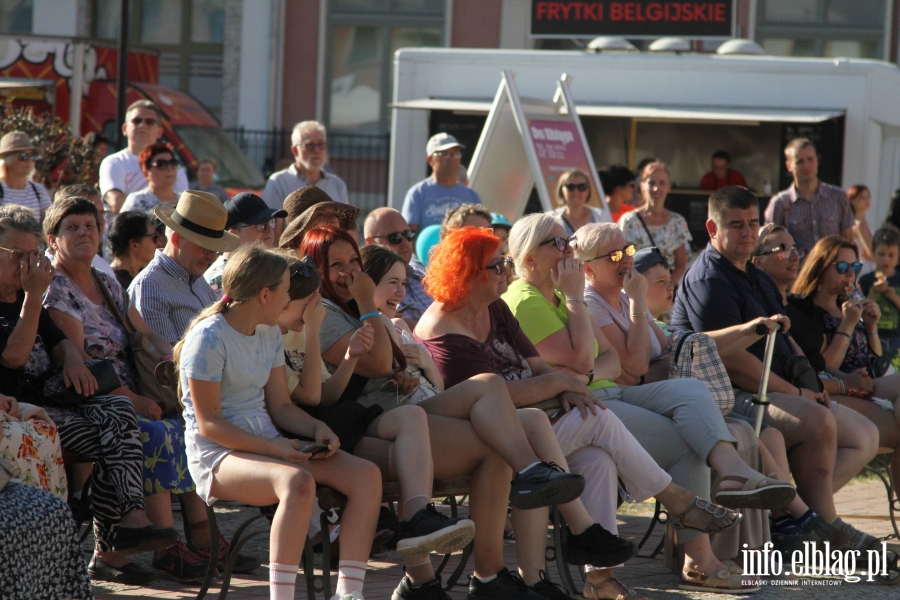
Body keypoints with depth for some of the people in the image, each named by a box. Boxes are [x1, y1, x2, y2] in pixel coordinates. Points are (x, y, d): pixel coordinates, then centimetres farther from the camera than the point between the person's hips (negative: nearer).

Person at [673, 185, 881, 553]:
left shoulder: (757, 279, 22)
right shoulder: (708, 281, -12)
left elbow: (785, 343, 25)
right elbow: (731, 360, -20)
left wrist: (809, 383, 3)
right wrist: (796, 393, -15)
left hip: (778, 394, 11)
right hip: (730, 398, -11)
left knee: (864, 437, 3)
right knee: (818, 421, -33)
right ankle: (823, 524, -17)